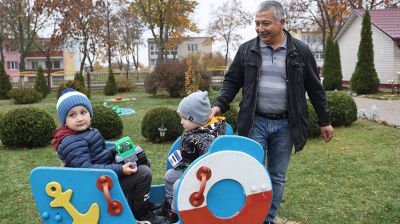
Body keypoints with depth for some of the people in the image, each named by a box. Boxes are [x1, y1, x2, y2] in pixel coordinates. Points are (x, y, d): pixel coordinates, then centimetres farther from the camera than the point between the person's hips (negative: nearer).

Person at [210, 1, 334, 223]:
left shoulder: (301, 51, 1)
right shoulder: (246, 50, 2)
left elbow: (315, 88, 7)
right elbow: (232, 81, 9)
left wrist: (325, 120, 8)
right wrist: (220, 105, -7)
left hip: (285, 124, 1)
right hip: (255, 122, 0)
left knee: (277, 177, 10)